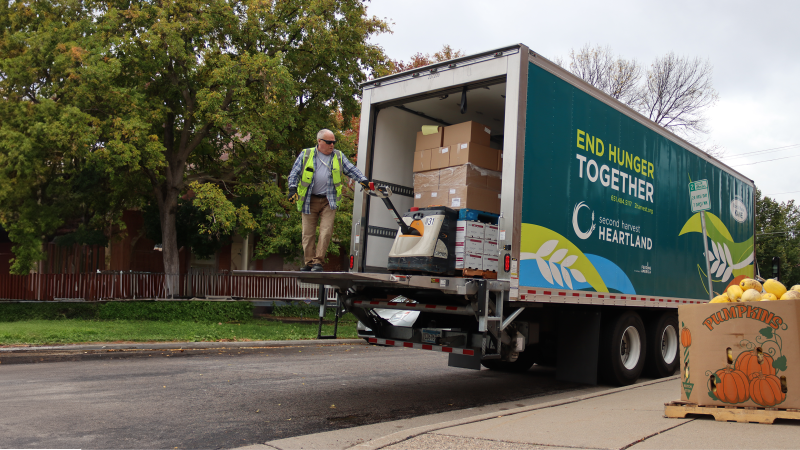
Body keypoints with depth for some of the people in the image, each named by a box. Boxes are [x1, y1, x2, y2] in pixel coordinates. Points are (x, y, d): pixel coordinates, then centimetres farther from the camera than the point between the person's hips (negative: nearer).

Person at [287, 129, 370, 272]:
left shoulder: (338, 156, 13)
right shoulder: (306, 154, 8)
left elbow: (352, 170, 11)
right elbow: (294, 173, 7)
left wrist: (363, 180, -4)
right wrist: (292, 188, -8)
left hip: (329, 201, 0)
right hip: (309, 201, 0)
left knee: (326, 231, -10)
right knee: (308, 233, 2)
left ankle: (318, 262, -5)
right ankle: (309, 263, 11)